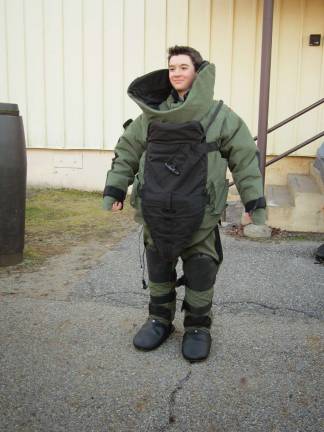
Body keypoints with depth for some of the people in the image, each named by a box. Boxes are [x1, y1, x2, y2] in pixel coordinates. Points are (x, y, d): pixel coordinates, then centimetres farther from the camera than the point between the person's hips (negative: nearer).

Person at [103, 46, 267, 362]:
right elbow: (127, 152, 13)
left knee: (200, 272, 6)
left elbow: (245, 158, 1)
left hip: (198, 214, -3)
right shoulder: (152, 114, 8)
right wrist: (114, 189, 7)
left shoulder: (219, 115, 0)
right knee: (158, 269, 14)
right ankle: (160, 319, 33)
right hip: (156, 211, 3)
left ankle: (198, 327, 25)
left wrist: (254, 200, -3)